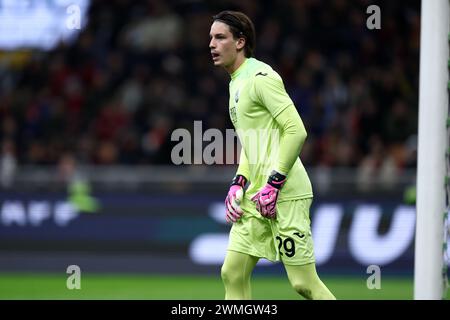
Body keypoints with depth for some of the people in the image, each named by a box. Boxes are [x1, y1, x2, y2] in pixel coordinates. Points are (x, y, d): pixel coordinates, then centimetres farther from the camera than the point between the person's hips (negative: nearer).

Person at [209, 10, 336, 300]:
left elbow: (296, 131, -18)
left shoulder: (260, 77, -11)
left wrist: (273, 184, -19)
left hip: (285, 195, -10)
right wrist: (239, 183, 13)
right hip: (255, 197, 10)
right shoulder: (237, 83, 19)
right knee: (233, 274, 3)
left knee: (304, 282, -8)